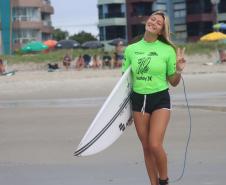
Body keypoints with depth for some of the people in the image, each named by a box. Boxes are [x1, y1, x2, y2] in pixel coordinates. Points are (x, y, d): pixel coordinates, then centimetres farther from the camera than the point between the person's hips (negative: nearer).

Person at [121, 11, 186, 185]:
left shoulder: (167, 50, -4)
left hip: (160, 99, -3)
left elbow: (173, 82, 3)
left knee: (155, 145, -14)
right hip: (138, 99, 3)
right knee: (146, 147, 6)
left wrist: (179, 70, -17)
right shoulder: (131, 49, 3)